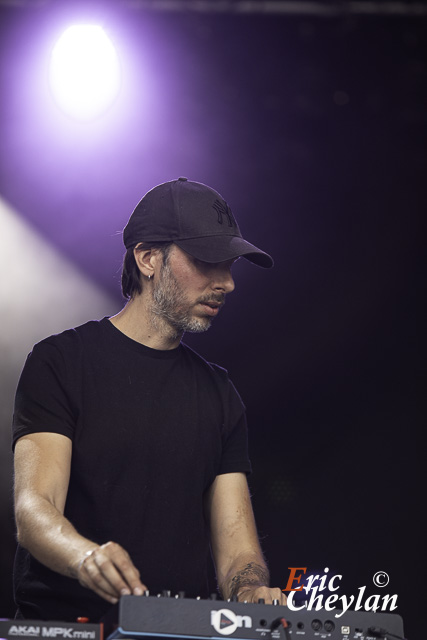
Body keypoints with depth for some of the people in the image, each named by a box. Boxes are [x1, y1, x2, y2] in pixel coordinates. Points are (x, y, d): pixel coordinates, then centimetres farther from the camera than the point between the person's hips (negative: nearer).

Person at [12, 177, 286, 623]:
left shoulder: (218, 393, 17)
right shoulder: (61, 362, 0)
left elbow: (235, 540, 10)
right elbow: (33, 509, -12)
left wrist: (251, 589, -14)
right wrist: (86, 557, -35)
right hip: (64, 622, -6)